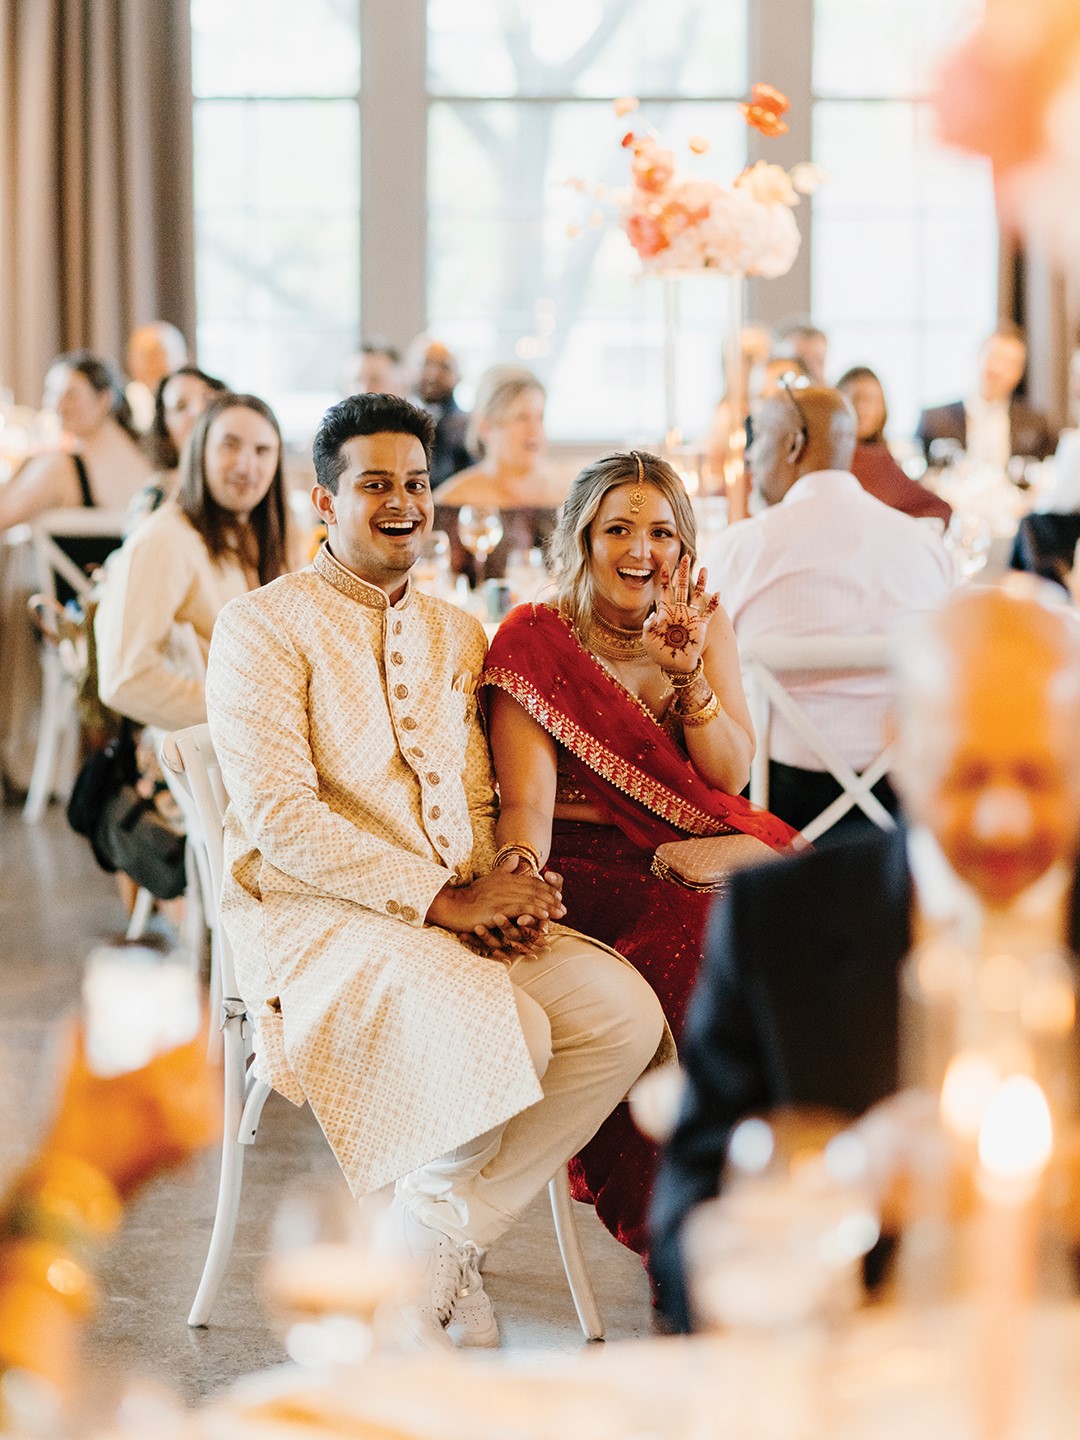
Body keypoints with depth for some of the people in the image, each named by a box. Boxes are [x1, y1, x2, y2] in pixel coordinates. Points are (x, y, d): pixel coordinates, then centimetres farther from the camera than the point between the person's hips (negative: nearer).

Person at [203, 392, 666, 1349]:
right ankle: (416, 1254, -7)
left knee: (626, 1013, -18)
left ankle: (448, 1241, -6)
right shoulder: (262, 627, -3)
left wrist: (504, 882, -7)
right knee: (498, 1026, -33)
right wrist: (443, 900, -19)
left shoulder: (457, 634, 19)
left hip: (464, 911, 7)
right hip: (313, 914, -6)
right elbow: (280, 815, -13)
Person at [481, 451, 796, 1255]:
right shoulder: (537, 641, -4)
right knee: (709, 926, -32)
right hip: (590, 865, -4)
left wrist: (688, 673, -14)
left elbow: (731, 775, 1)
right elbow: (528, 799, -12)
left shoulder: (705, 626, 10)